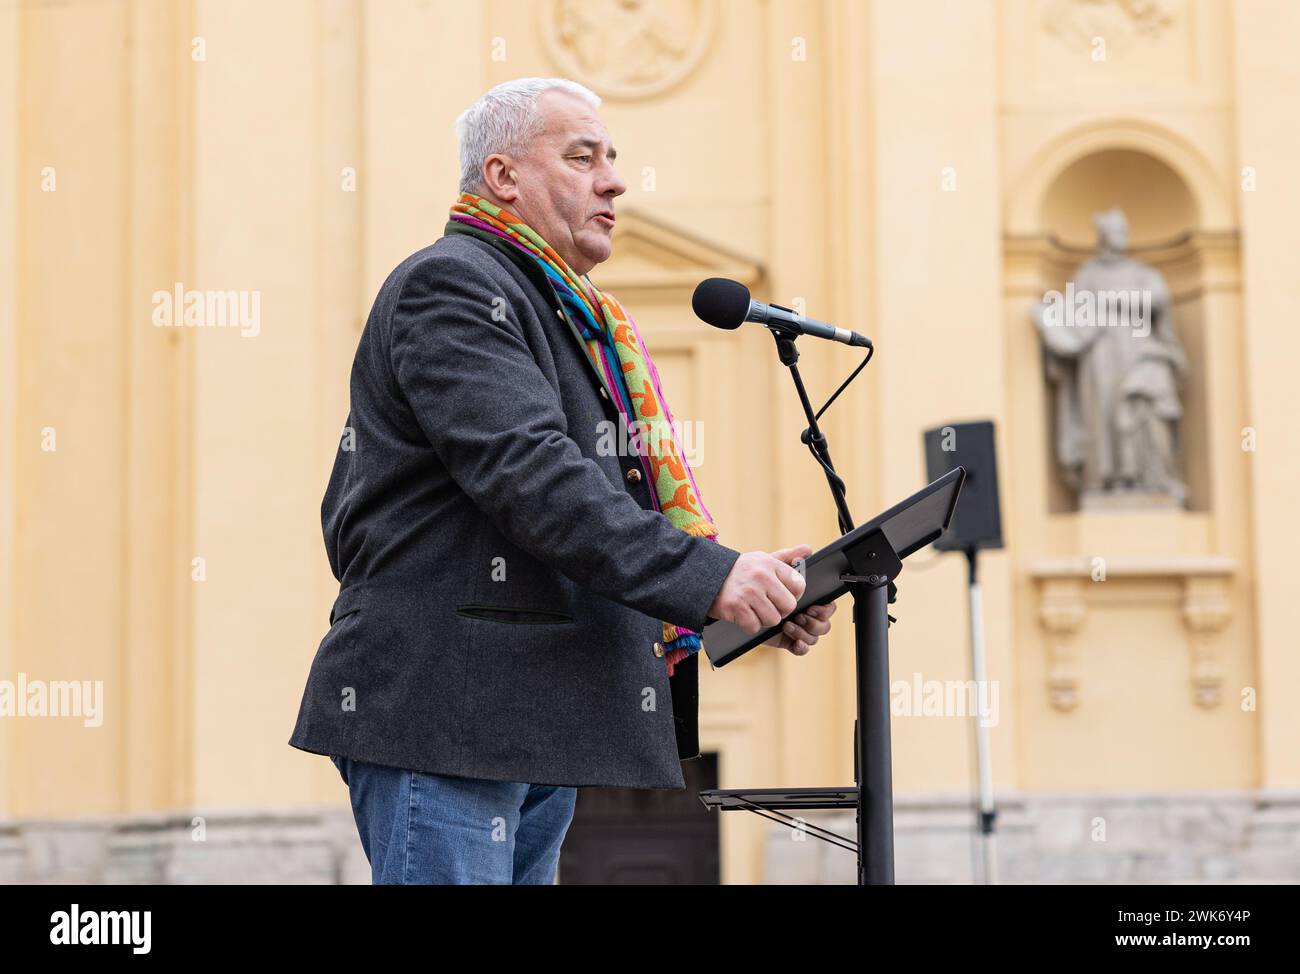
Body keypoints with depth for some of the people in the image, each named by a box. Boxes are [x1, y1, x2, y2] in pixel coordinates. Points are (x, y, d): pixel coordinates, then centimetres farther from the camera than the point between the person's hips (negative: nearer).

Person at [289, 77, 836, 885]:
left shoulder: (564, 315, 24)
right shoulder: (448, 285, -9)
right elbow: (531, 475, -22)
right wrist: (709, 577, -29)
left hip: (540, 726, 10)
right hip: (444, 717, -10)